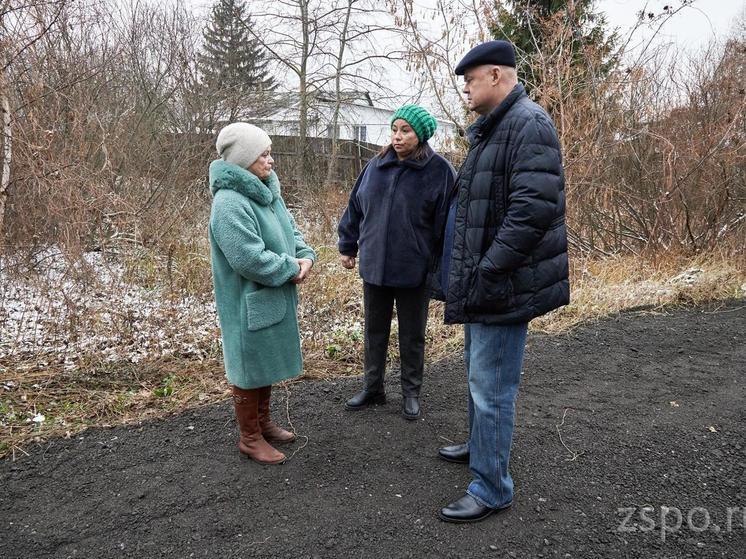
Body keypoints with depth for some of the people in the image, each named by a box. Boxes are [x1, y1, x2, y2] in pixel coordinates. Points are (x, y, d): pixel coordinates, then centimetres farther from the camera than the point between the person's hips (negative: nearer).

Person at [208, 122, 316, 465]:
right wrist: (291, 269, -17)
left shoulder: (267, 191, 7)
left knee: (267, 362, 21)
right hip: (248, 304, -9)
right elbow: (250, 259, -29)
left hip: (274, 298, 9)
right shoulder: (230, 203, -23)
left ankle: (262, 422, 40)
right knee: (250, 368, 6)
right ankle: (249, 438, 24)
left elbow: (289, 230, 14)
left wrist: (305, 256, -6)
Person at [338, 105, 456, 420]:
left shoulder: (438, 170, -8)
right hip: (374, 266, 4)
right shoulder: (376, 166, 4)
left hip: (413, 271, -4)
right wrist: (348, 246, 14)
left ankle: (411, 393, 29)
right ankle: (372, 388, 33)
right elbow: (355, 208, 13)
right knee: (374, 331, 16)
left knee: (412, 335, 12)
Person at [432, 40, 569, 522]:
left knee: (492, 385, -2)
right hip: (482, 281, 11)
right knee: (479, 372, 23)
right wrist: (465, 272, 16)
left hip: (504, 285, -10)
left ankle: (491, 488, 13)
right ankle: (481, 445, 43)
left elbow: (534, 210, -27)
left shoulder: (529, 125, -16)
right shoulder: (492, 128, 17)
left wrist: (486, 272, -23)